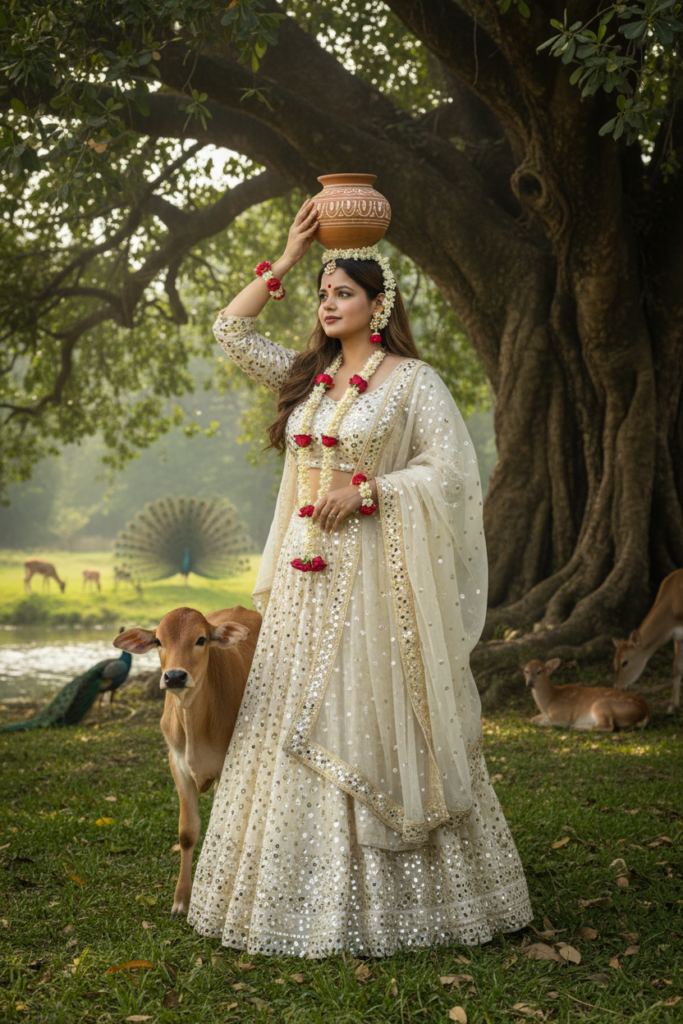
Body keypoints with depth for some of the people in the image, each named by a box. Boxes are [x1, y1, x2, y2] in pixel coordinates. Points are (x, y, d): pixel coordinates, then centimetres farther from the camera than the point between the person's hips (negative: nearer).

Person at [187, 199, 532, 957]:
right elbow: (230, 330, 13)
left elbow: (452, 471, -9)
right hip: (306, 577, 6)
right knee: (298, 730, 6)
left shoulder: (412, 380, -4)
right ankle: (309, 899, 14)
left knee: (377, 726, -4)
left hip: (375, 578, -6)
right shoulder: (308, 376, 13)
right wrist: (287, 258, 9)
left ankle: (399, 899, 8)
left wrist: (366, 489, -16)